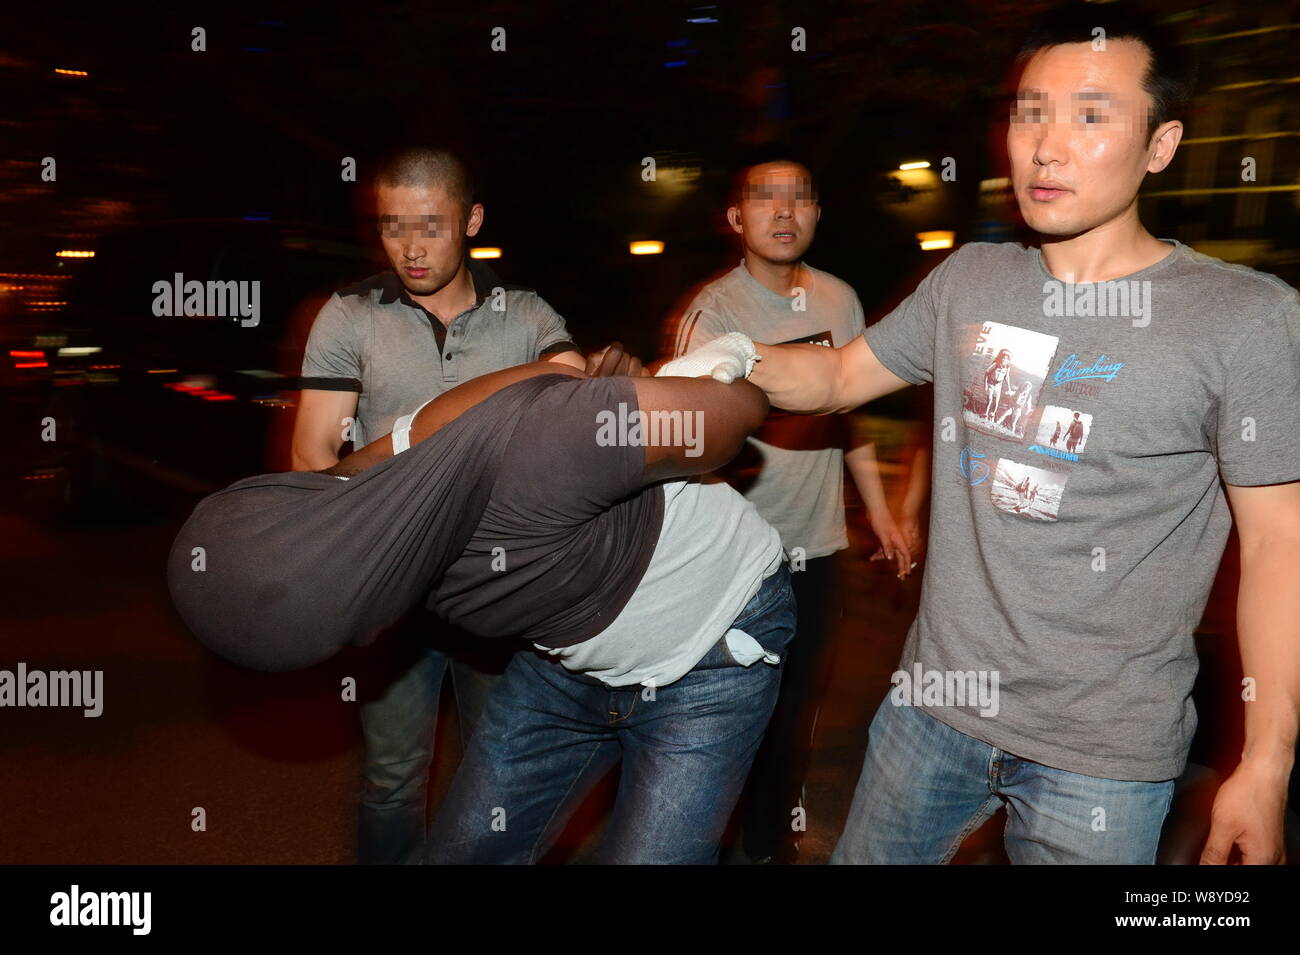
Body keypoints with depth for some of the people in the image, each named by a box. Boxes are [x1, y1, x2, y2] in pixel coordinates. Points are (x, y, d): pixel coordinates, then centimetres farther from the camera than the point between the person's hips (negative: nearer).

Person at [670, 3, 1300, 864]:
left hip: (1105, 756, -4)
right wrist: (727, 355, -9)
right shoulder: (970, 279, 1)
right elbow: (838, 377, 10)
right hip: (934, 705, 4)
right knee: (867, 855, 18)